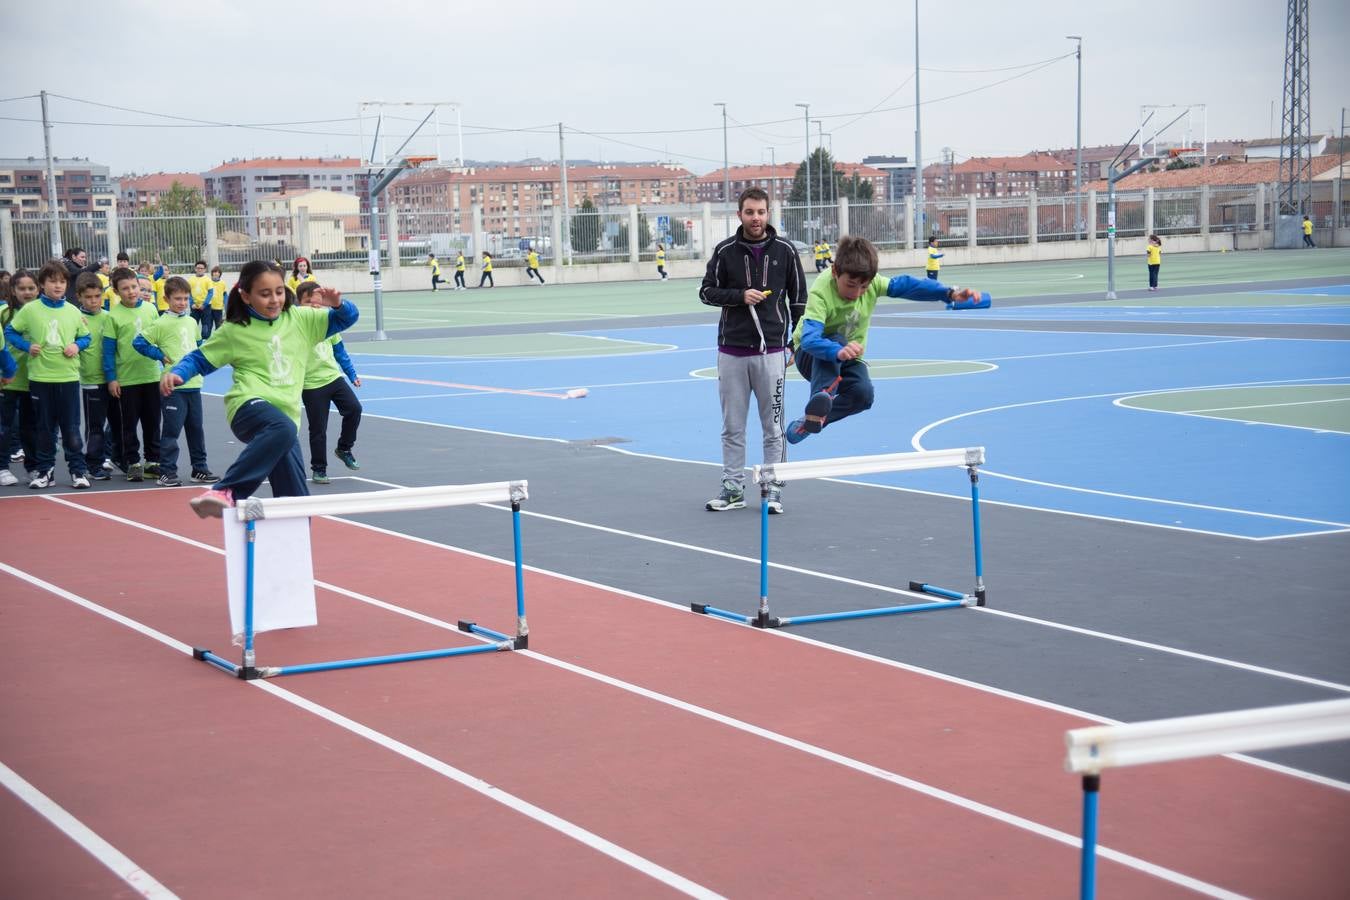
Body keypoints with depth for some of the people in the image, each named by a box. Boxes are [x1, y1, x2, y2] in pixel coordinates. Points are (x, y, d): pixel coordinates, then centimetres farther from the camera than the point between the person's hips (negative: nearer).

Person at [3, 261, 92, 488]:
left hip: (68, 377, 1)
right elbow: (10, 332, 5)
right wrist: (27, 346, -9)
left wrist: (77, 346, -6)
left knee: (71, 428, 3)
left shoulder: (73, 312, 3)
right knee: (44, 428, 8)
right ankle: (45, 471, 17)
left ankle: (78, 470, 10)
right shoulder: (30, 310, -2)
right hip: (40, 378, 0)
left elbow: (85, 337, 14)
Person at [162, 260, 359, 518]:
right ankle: (226, 493, -42)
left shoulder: (301, 319, 13)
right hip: (250, 406, -5)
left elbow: (347, 318, 19)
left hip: (286, 414, 5)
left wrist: (338, 304, -2)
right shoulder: (234, 331, 5)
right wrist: (176, 373, -5)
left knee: (295, 497, 1)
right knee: (282, 429, -41)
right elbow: (200, 359, 14)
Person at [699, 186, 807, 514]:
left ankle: (773, 490, 10)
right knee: (732, 428, 7)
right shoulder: (725, 251, 2)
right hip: (731, 351, 1)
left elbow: (799, 299, 7)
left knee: (773, 428, 2)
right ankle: (733, 489, 15)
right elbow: (706, 292, 5)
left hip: (771, 350, -1)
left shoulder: (784, 250, 2)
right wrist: (740, 296, -12)